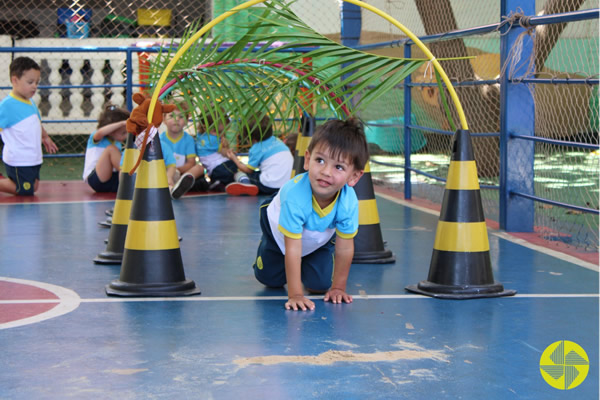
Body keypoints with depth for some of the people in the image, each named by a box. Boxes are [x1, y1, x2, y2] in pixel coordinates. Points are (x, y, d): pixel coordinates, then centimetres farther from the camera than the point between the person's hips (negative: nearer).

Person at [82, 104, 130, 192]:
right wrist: (121, 123, -30)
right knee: (111, 149, -27)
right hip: (95, 180, -7)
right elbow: (100, 132, -29)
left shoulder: (117, 143, 17)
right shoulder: (96, 138, -3)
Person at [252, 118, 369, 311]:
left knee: (320, 284, -3)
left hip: (320, 238, 2)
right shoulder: (295, 195, -47)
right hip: (278, 227, -2)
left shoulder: (349, 202, -38)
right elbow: (292, 249, -42)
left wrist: (338, 287, -16)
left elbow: (344, 248, -23)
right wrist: (295, 294, -42)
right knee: (270, 279, 12)